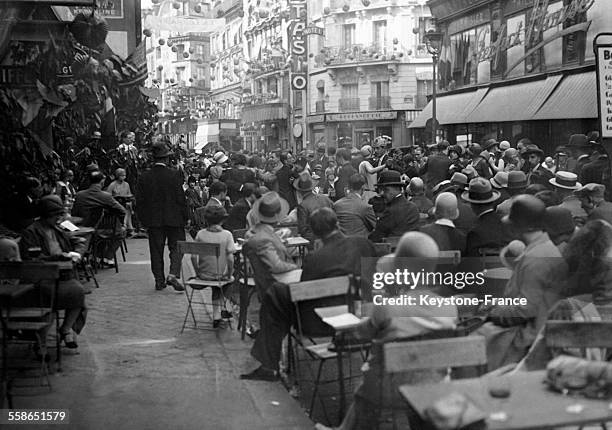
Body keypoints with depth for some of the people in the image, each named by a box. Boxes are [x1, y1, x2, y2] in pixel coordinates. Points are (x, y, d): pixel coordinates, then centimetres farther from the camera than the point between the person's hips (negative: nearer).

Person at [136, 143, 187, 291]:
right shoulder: (175, 175, -10)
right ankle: (173, 275, -8)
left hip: (153, 219, 2)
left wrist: (143, 220, 11)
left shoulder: (144, 177, -1)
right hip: (174, 218, -2)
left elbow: (140, 201, 2)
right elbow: (181, 199, -9)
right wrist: (184, 218, 1)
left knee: (156, 250, 10)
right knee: (176, 247, 8)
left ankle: (159, 280, 13)